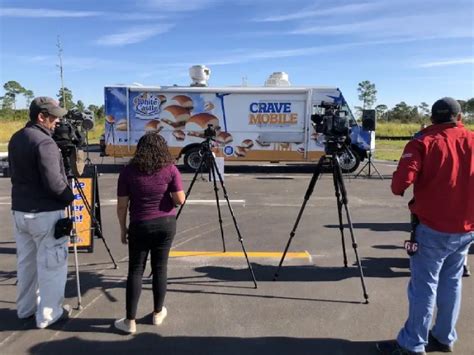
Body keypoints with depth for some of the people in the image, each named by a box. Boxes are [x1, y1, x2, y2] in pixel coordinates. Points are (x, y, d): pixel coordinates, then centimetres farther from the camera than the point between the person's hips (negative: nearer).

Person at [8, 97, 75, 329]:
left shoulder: (15, 139, 9)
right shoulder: (44, 142, -19)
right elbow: (53, 183, -22)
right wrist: (69, 197, -6)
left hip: (19, 210, 9)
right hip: (45, 214, -9)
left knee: (26, 262, 19)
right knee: (51, 264, 4)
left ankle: (25, 308, 33)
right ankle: (48, 314, 13)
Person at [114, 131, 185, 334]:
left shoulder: (129, 171, -5)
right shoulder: (170, 169, -5)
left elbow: (122, 205, -3)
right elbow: (180, 200, -8)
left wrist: (123, 229, 9)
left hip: (140, 226, -1)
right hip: (166, 224, 1)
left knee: (135, 271, 7)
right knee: (160, 268, 12)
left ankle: (130, 321, 12)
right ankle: (158, 313, 27)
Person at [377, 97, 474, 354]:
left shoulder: (423, 142, -10)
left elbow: (401, 183, -21)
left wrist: (399, 190, 1)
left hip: (434, 229, -5)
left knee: (424, 286, 2)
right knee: (451, 283, 17)